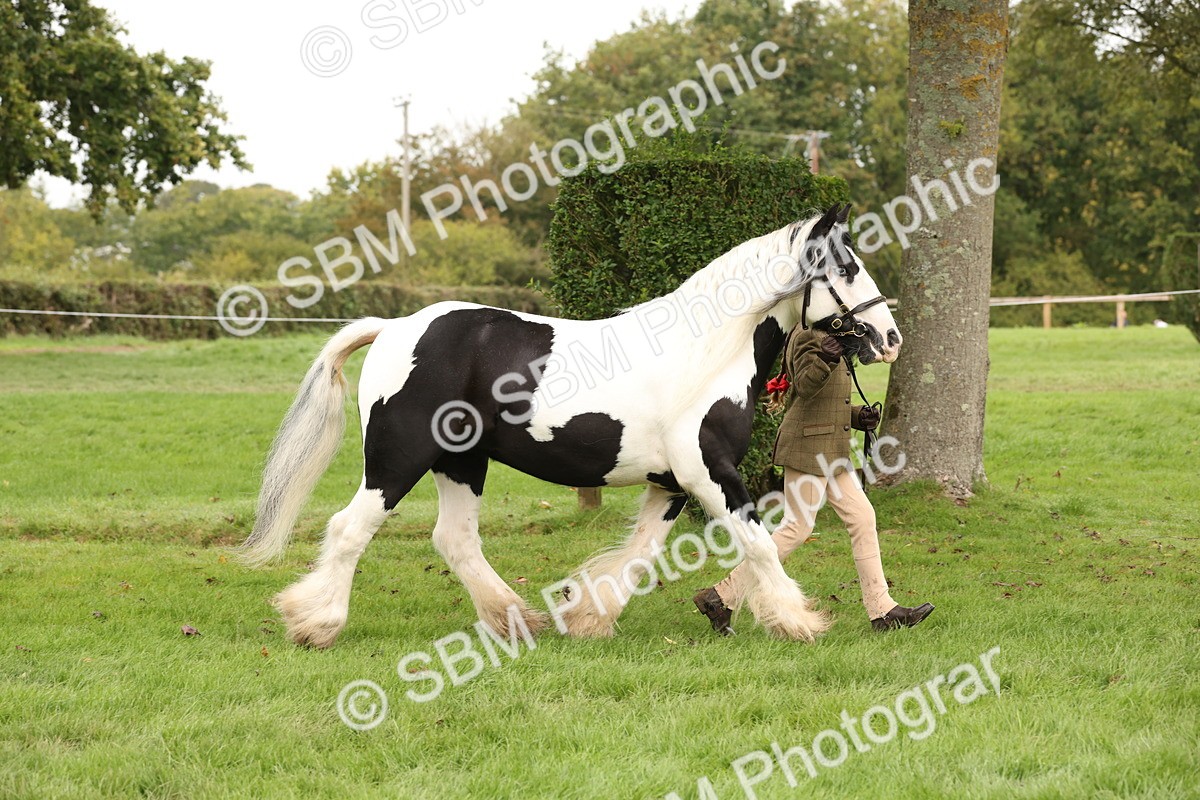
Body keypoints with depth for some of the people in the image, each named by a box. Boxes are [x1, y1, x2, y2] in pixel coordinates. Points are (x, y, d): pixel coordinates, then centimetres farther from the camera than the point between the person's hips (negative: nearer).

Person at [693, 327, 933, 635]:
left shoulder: (828, 338, 19)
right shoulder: (808, 336, -12)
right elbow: (804, 385, -26)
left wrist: (858, 416, 9)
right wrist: (823, 361, -45)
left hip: (831, 449, 10)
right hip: (807, 447, -10)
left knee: (863, 518, 6)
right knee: (797, 528, -8)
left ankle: (882, 610, 8)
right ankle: (722, 597, -1)